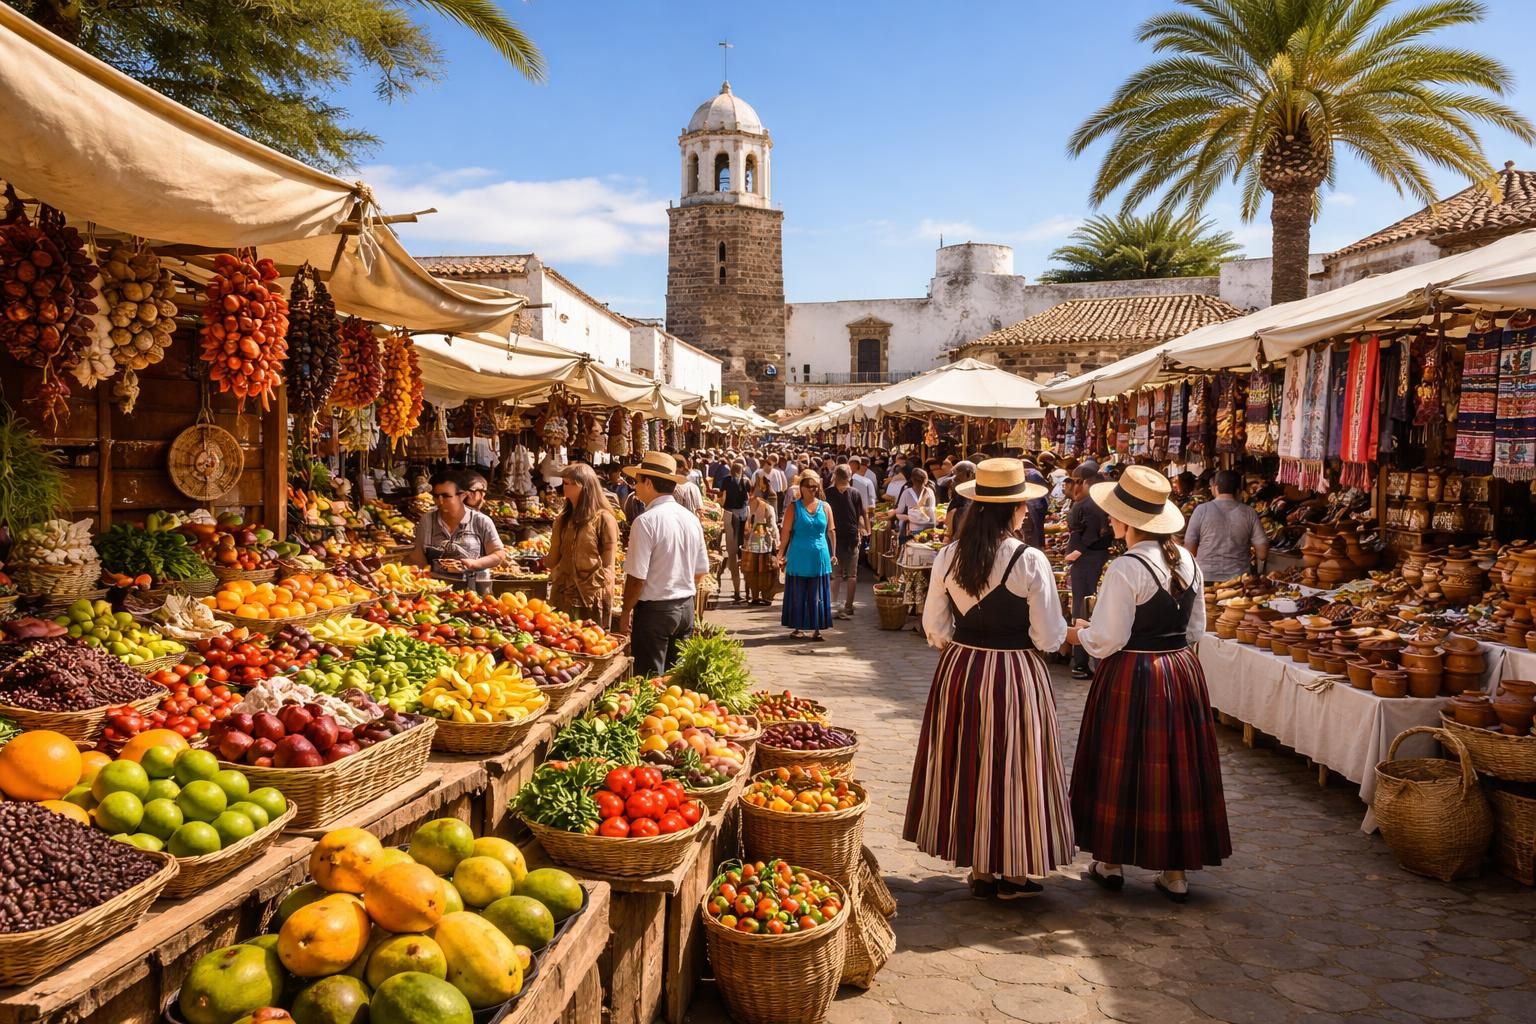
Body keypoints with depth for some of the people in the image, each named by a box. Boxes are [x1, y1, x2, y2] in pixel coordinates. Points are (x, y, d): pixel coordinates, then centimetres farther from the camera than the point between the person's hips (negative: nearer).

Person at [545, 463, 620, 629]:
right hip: (562, 596, 6)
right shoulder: (563, 519, 13)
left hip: (592, 599, -6)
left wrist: (601, 600, -10)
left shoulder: (603, 518, -7)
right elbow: (554, 559, 12)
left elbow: (607, 566, -8)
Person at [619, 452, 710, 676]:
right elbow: (701, 571, 11)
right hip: (686, 607, 7)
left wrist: (626, 612, -5)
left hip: (654, 609, -7)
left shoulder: (646, 521, -16)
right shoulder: (691, 519, 5)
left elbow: (637, 577, -16)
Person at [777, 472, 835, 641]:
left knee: (818, 595, 6)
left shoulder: (825, 507, 6)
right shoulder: (794, 508, -1)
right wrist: (781, 555, -7)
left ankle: (817, 629, 13)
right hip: (799, 558, -2)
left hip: (820, 557, 2)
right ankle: (797, 627, 16)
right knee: (798, 594, 5)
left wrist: (833, 553, 7)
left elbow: (831, 531, 9)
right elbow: (785, 532, -3)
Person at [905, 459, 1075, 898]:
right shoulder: (1030, 561, -15)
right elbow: (1047, 636, -12)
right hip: (1015, 676, -4)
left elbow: (934, 626, 3)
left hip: (960, 671, 4)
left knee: (968, 766, 14)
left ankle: (981, 870, 26)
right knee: (1013, 768, 10)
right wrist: (1066, 628, 9)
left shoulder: (948, 557, -3)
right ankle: (1013, 873, 23)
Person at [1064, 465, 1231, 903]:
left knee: (1122, 767, 9)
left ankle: (1110, 861, 22)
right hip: (1182, 672, 6)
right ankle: (1175, 870, 20)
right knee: (1175, 766, 12)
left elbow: (1106, 640, -17)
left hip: (1130, 678, -6)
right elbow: (1195, 628, 10)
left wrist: (1079, 633, 2)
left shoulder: (1126, 568, -19)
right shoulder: (1187, 560, 3)